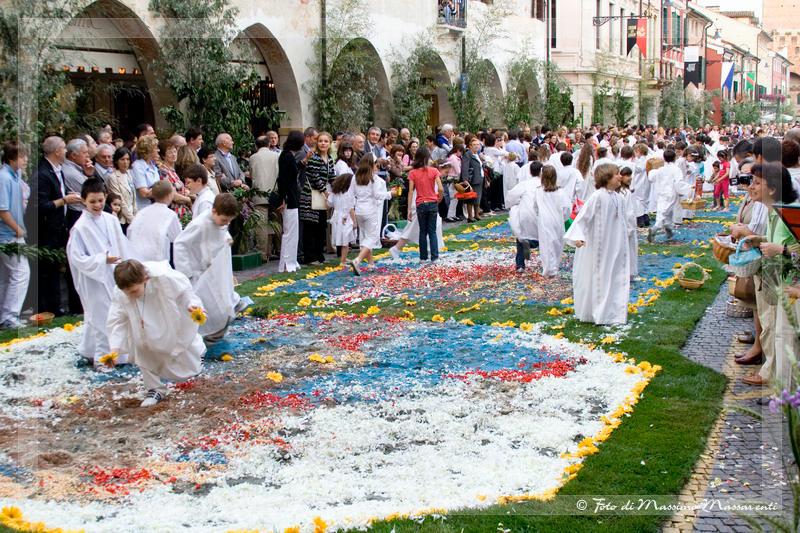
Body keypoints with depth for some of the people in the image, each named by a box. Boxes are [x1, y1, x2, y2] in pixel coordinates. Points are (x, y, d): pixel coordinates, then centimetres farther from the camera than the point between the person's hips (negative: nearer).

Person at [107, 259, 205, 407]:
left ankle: (198, 348, 54)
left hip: (175, 328, -2)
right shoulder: (119, 293, -30)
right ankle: (154, 389, 6)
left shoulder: (164, 277, -41)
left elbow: (185, 291, -22)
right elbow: (116, 322, -23)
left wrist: (193, 305, -40)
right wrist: (115, 348, -35)